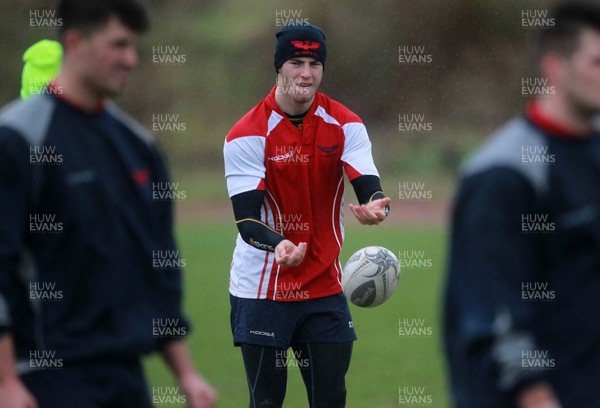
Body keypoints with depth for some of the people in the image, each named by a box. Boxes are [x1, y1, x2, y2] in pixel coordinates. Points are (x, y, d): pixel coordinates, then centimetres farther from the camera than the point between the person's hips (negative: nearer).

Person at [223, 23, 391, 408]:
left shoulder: (345, 125, -1)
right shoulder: (248, 134, -12)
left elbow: (370, 188, -13)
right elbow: (246, 219, -18)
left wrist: (375, 207, -38)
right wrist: (277, 245, -39)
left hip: (325, 289, 3)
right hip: (261, 292, -3)